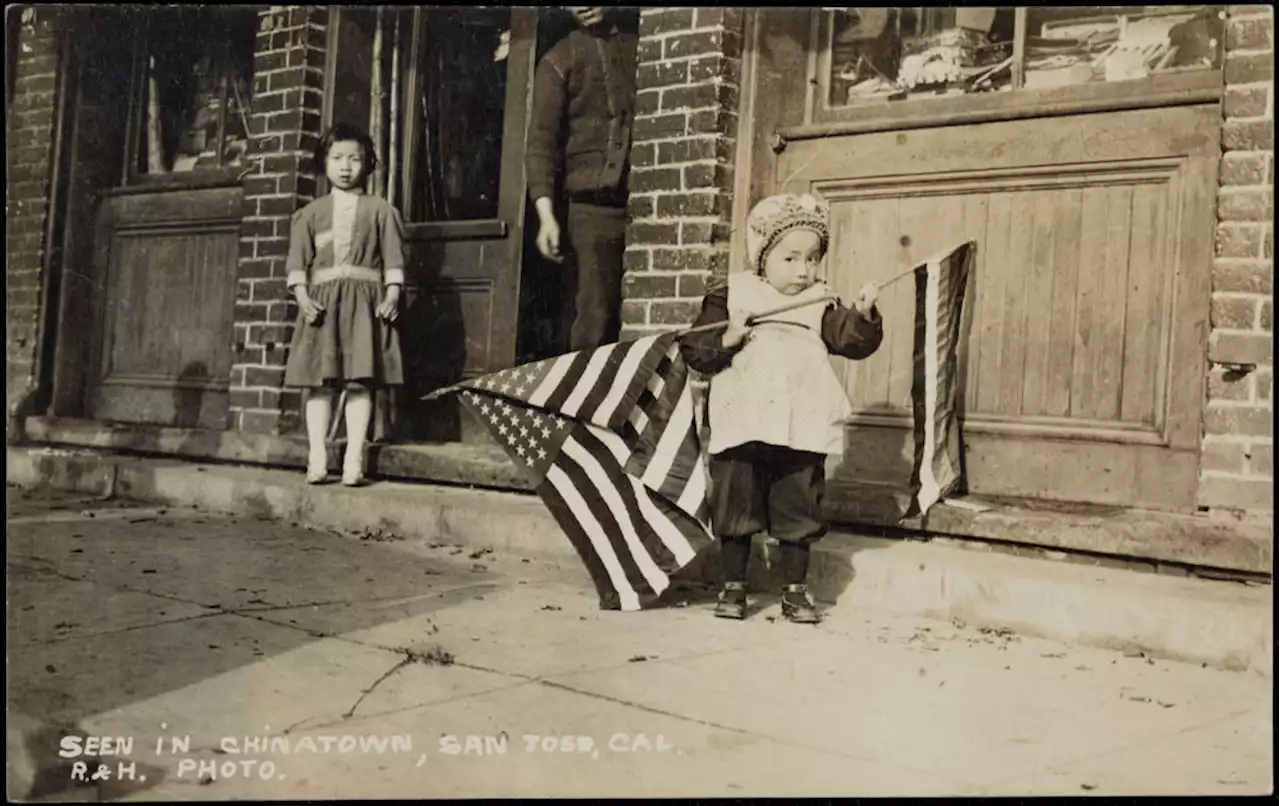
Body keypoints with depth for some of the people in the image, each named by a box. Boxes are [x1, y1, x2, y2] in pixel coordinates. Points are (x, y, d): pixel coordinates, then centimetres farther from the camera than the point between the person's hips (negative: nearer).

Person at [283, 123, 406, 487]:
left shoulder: (380, 210, 9)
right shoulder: (310, 213, 13)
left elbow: (393, 257, 3)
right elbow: (298, 259, 7)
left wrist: (392, 295, -9)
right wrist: (302, 295, -7)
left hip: (364, 299, -2)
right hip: (322, 299, 2)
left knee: (360, 381, -6)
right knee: (319, 381, 0)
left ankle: (354, 459, -3)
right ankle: (317, 458, 3)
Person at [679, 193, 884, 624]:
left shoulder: (821, 306, 8)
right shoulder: (731, 297, 3)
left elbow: (854, 342, -2)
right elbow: (694, 350, 0)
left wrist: (864, 315, -20)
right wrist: (727, 340, -17)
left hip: (801, 429, 1)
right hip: (742, 426, -1)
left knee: (797, 511, 8)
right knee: (736, 507, 7)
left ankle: (795, 591, 21)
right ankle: (733, 588, 21)